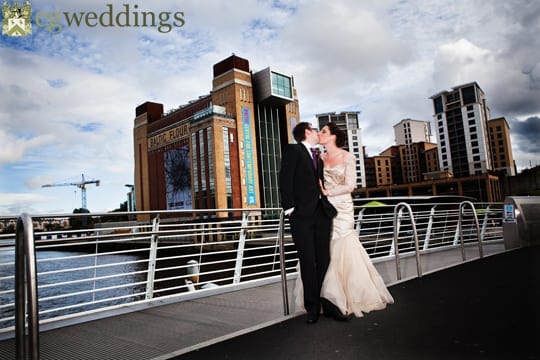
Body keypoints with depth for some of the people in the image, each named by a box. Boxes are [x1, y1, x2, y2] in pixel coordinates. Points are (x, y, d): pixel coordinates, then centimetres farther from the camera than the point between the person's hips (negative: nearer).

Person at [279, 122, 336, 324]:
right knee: (308, 261, -4)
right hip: (302, 214, -6)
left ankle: (323, 301, 13)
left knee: (324, 259, 4)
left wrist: (328, 206, 8)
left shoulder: (318, 157, 23)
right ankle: (312, 307, 6)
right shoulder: (292, 150, 3)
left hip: (321, 213, 6)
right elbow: (285, 179, -6)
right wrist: (289, 207, -13)